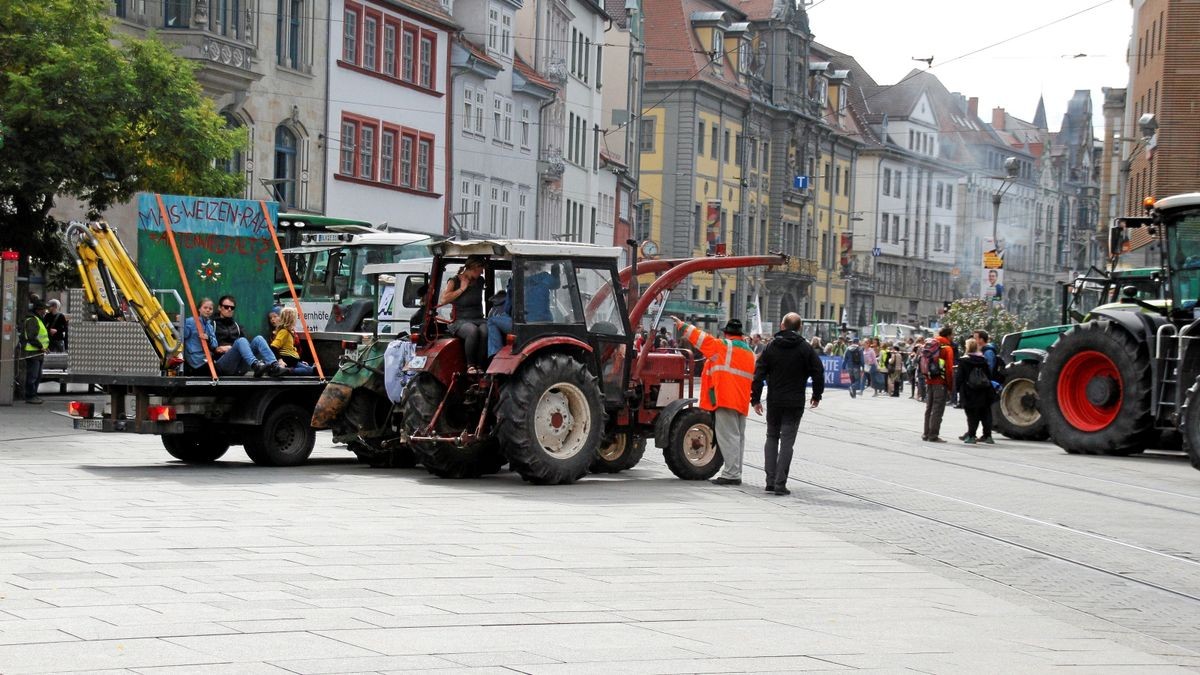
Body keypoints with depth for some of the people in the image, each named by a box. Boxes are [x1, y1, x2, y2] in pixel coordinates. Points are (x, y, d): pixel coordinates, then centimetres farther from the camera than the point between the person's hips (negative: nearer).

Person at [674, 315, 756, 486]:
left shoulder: (723, 346, -6)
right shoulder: (749, 352, 17)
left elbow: (701, 338, -3)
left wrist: (682, 326, 6)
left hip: (726, 400, -8)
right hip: (742, 402, 8)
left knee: (728, 437, -9)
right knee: (737, 438, 12)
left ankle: (731, 474, -12)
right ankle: (735, 473, 16)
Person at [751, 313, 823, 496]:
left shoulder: (770, 348, 3)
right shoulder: (806, 349, -2)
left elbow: (759, 375, 0)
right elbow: (818, 373, -3)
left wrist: (755, 399, 6)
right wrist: (816, 395, 12)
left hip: (774, 402, 2)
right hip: (795, 403, -2)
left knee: (772, 437, 15)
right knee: (787, 441, -1)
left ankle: (770, 480, 9)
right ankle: (780, 483, -7)